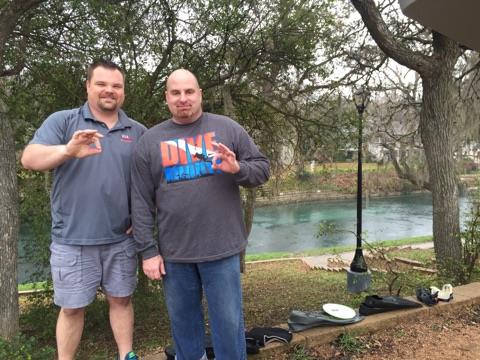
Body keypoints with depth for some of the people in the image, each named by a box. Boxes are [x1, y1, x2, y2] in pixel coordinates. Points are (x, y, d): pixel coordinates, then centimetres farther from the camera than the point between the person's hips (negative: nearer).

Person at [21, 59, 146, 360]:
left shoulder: (138, 131, 7)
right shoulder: (62, 121, -1)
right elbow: (29, 158, -14)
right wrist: (67, 150, -33)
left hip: (121, 238, 2)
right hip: (73, 239, -2)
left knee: (121, 300, 15)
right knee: (72, 308, 11)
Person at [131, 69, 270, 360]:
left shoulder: (228, 128, 3)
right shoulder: (150, 141, 5)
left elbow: (262, 168, 4)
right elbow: (142, 202, 3)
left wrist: (238, 169, -18)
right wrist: (148, 250, -1)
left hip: (221, 248, -1)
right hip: (173, 252, 2)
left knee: (229, 321, 7)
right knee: (183, 320, 17)